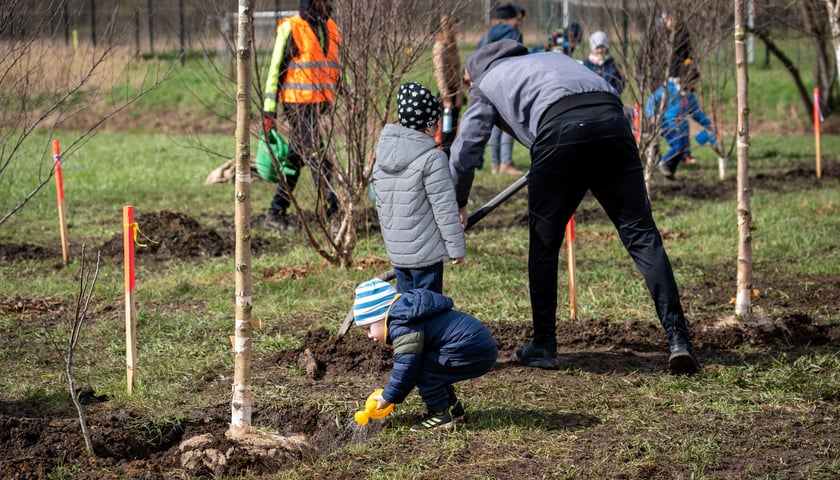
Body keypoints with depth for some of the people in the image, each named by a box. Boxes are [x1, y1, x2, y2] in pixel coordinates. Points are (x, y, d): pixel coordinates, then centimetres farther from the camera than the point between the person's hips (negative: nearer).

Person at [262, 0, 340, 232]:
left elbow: (339, 66, 20)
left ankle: (276, 213, 20)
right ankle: (333, 213, -10)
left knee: (295, 158, 12)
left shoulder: (330, 28, 12)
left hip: (322, 104, 7)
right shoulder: (290, 28, -9)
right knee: (318, 159, -10)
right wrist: (269, 111, -9)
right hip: (299, 105, -7)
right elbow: (275, 70, -7)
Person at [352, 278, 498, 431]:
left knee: (422, 370, -12)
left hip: (472, 351, -11)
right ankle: (455, 409, 26)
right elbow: (408, 367, 26)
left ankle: (440, 415, -4)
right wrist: (392, 396, 22)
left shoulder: (402, 327, -14)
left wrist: (388, 397, -2)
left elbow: (405, 368, -15)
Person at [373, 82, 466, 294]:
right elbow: (444, 208, -14)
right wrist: (456, 248, -6)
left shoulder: (382, 156, 8)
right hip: (426, 252, -7)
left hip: (396, 251, 7)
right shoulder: (433, 159, -15)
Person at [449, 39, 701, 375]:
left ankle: (543, 347, 17)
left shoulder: (486, 84, 29)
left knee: (544, 244, 13)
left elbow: (465, 150, 27)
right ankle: (677, 338, -11)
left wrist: (457, 204, 40)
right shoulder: (551, 57, 41)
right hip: (613, 120, 3)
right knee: (641, 235, 0)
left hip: (559, 129, -3)